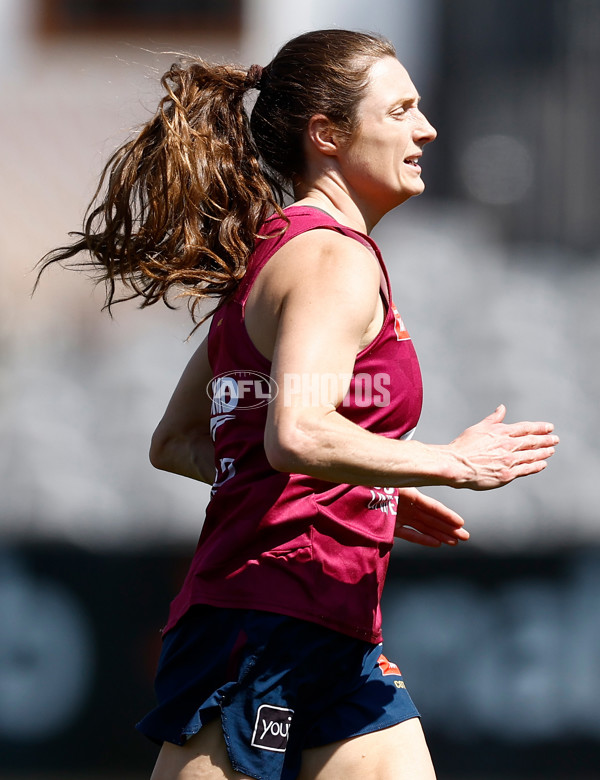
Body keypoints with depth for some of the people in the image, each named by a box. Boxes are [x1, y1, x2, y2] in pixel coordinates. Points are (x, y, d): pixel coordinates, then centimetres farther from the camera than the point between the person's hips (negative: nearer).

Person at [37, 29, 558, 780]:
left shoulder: (272, 254, 19)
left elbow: (175, 443, 24)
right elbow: (298, 433, -26)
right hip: (270, 625, -10)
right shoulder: (333, 258, -10)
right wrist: (453, 464, -14)